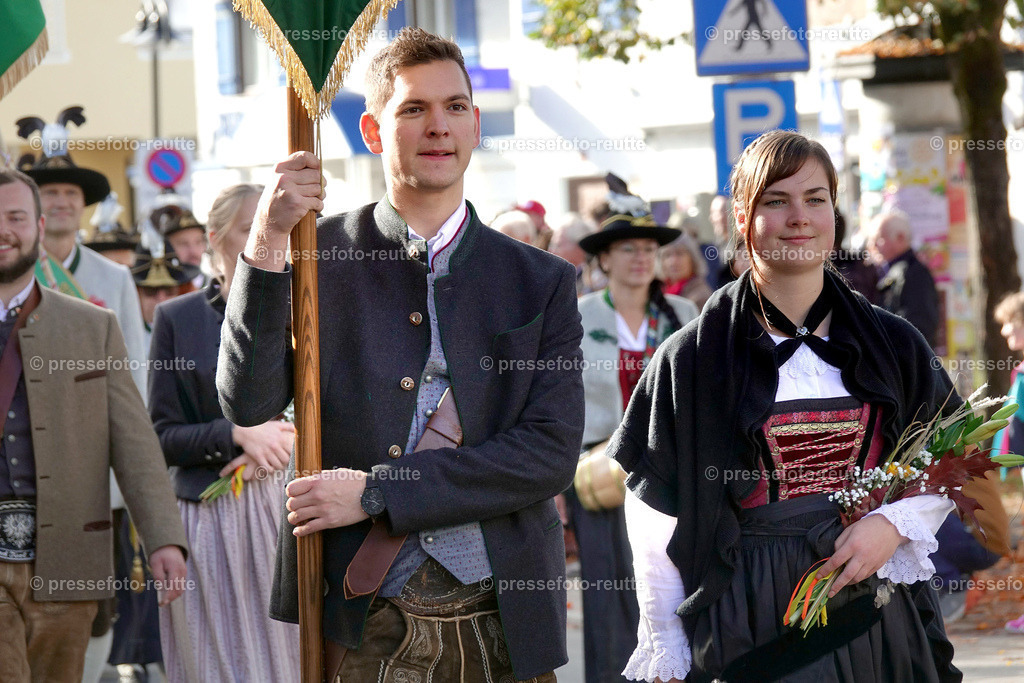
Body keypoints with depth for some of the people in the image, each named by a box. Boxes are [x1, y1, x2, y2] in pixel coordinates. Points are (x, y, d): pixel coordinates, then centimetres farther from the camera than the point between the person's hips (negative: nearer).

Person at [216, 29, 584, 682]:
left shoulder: (542, 282, 7)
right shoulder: (318, 257, 5)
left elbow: (551, 453, -4)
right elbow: (248, 402, -7)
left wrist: (377, 490, -12)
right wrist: (267, 242, -17)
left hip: (502, 626, 1)